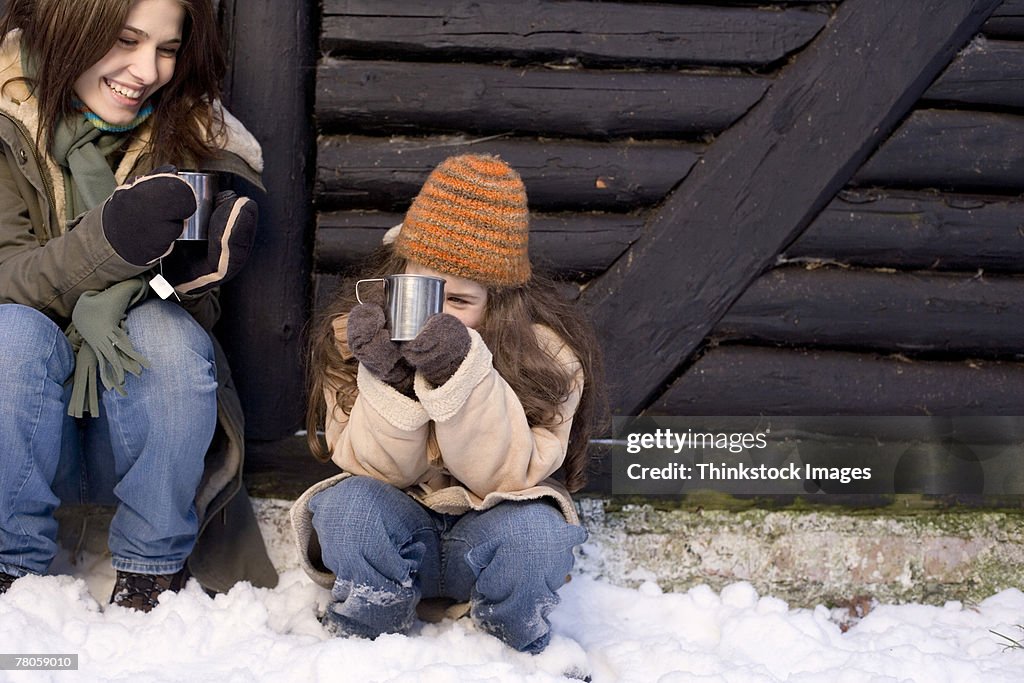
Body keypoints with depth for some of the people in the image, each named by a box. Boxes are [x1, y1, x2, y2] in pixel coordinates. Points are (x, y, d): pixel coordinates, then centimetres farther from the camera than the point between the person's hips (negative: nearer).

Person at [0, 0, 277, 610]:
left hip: (135, 414, 1)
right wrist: (109, 242, -36)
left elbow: (198, 311, -4)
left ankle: (154, 567, -12)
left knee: (167, 332, -28)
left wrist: (197, 269, -27)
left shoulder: (191, 132, -4)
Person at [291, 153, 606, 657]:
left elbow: (506, 475, -20)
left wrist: (463, 375, -35)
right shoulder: (355, 335, -10)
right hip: (395, 535, 1)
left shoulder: (543, 351, -14)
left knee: (534, 531, -33)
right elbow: (380, 471, -12)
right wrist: (387, 380, -30)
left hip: (488, 536, -1)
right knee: (347, 503, -30)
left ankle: (509, 658, -3)